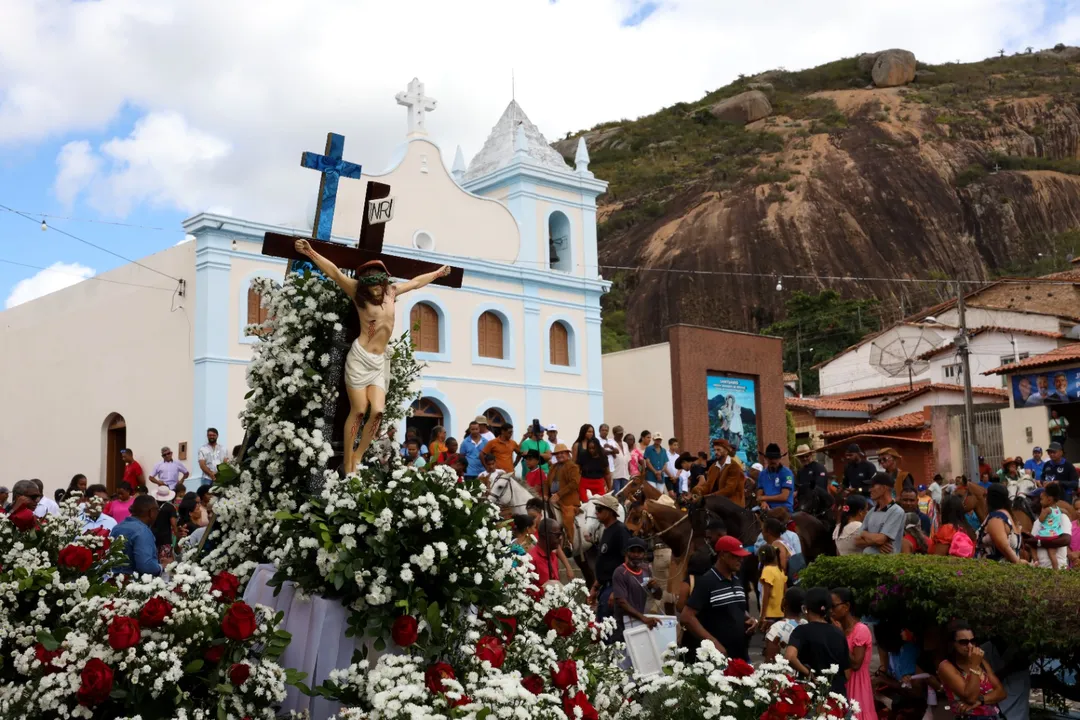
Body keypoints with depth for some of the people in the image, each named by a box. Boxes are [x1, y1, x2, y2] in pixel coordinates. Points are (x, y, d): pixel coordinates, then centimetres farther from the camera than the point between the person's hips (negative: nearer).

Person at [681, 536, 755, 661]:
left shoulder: (738, 580, 12)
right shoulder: (706, 582, -11)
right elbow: (686, 617, -17)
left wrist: (749, 619, 5)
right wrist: (713, 642, -20)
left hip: (742, 655, 8)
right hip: (719, 656, -8)